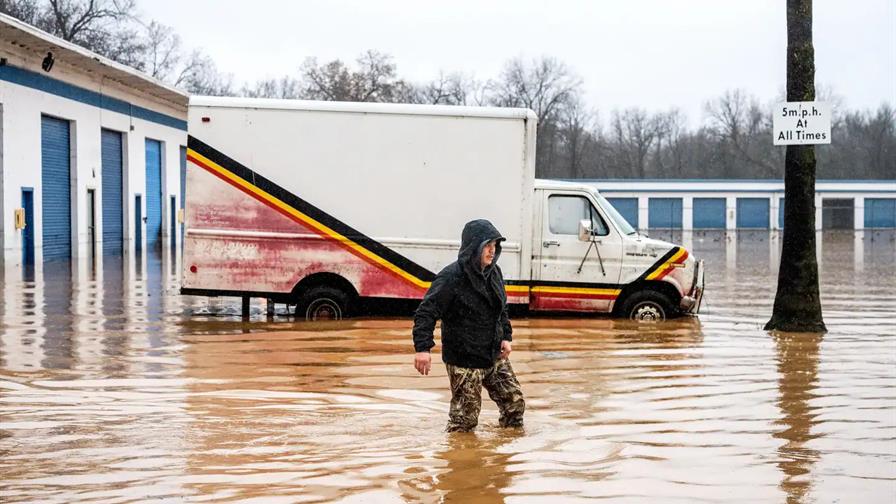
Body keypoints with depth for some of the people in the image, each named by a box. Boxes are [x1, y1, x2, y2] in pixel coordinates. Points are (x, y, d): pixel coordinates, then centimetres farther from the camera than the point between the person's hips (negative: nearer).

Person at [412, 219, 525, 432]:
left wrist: (506, 337, 8)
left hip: (495, 357, 7)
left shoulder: (494, 273, 6)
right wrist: (422, 348, -29)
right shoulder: (452, 277, -18)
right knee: (465, 417, -1)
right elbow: (426, 312, -20)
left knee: (515, 401, 12)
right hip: (464, 361, -7)